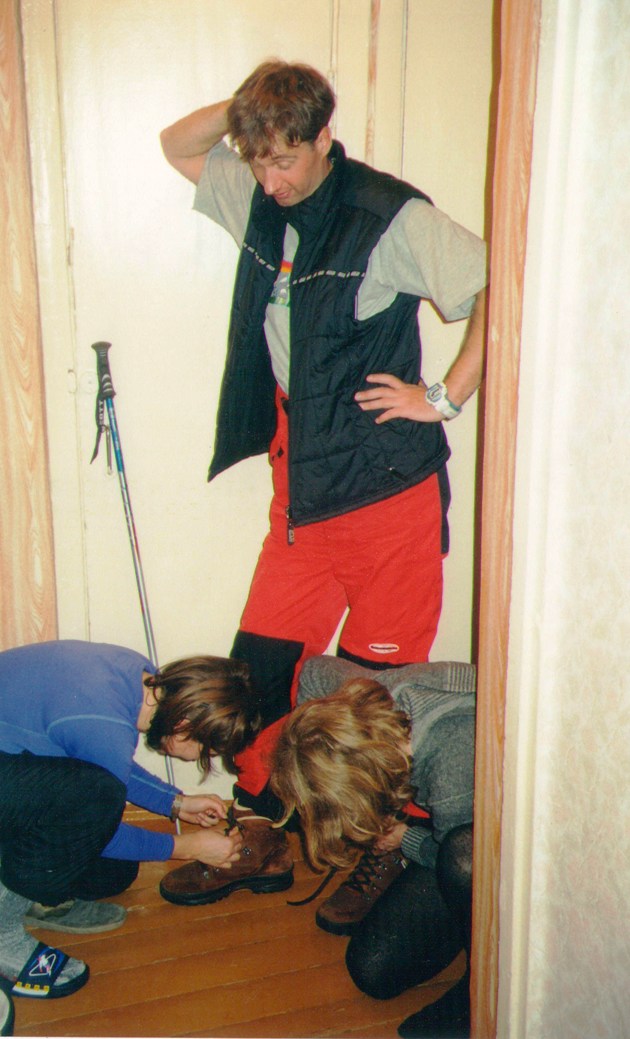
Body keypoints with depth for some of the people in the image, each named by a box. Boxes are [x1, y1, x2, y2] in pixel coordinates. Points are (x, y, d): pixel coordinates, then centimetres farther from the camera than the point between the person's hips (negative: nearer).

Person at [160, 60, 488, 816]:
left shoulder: (391, 215, -12)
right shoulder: (259, 198, 9)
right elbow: (178, 146, 24)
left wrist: (444, 398, -13)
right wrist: (240, 110, 4)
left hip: (385, 479, -6)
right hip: (300, 478, 6)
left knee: (374, 678, 3)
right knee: (261, 660, 8)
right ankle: (258, 809, 26)